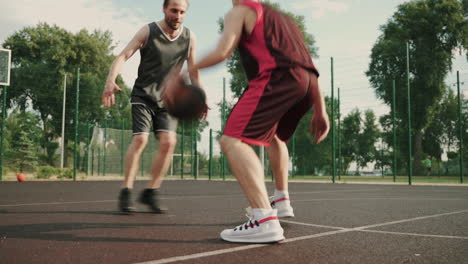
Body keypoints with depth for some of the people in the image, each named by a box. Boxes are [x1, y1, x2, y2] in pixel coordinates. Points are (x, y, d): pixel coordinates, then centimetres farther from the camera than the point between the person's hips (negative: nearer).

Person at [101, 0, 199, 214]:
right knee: (140, 139, -17)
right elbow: (123, 56, -17)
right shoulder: (148, 32, -8)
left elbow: (193, 69, 10)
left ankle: (151, 192, -1)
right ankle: (126, 192, -7)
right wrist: (111, 80, -35)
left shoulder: (189, 37, 0)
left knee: (168, 142, -13)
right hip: (143, 94, -3)